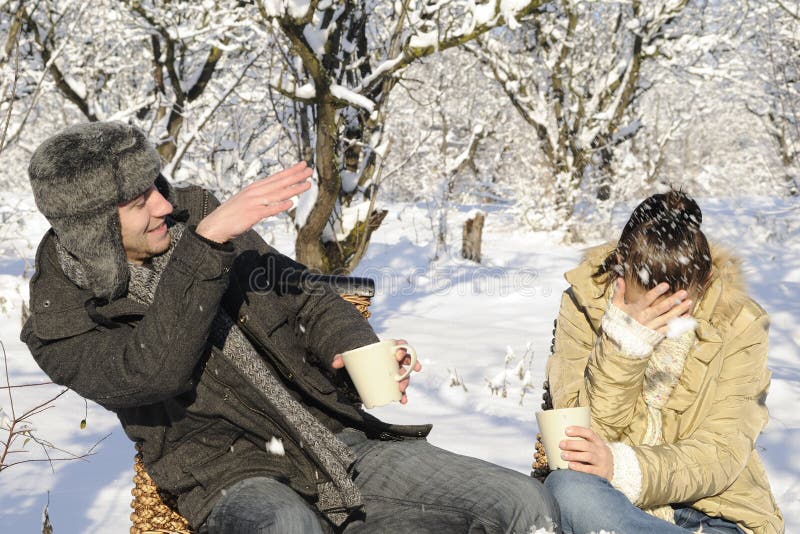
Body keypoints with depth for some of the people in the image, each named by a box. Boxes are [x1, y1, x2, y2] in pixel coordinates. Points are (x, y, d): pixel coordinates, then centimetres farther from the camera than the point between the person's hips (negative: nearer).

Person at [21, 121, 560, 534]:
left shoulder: (194, 215, 6)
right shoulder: (64, 329, -5)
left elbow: (306, 299, 13)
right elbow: (155, 370, -25)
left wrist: (357, 350, -7)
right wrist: (207, 244, -29)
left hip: (343, 439, 4)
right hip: (237, 479, -4)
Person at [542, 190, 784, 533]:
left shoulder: (738, 325, -2)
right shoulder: (584, 302, -2)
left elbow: (721, 454, -8)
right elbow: (584, 430, -8)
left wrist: (621, 466, -26)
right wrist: (623, 345, -24)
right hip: (609, 501, 3)